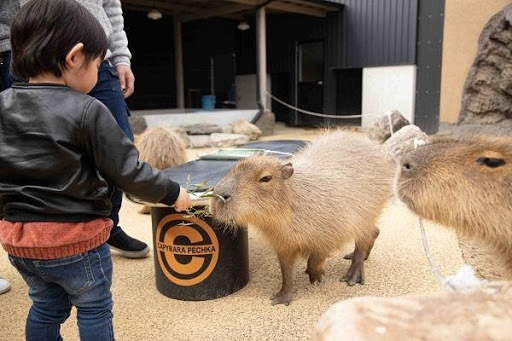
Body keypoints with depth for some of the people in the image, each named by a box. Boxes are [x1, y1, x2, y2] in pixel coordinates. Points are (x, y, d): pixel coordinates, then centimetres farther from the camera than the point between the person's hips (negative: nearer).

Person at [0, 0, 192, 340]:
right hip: (76, 237, -6)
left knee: (46, 307, 24)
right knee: (94, 309, 15)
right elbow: (129, 172, -16)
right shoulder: (88, 111, -19)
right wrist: (173, 193, -2)